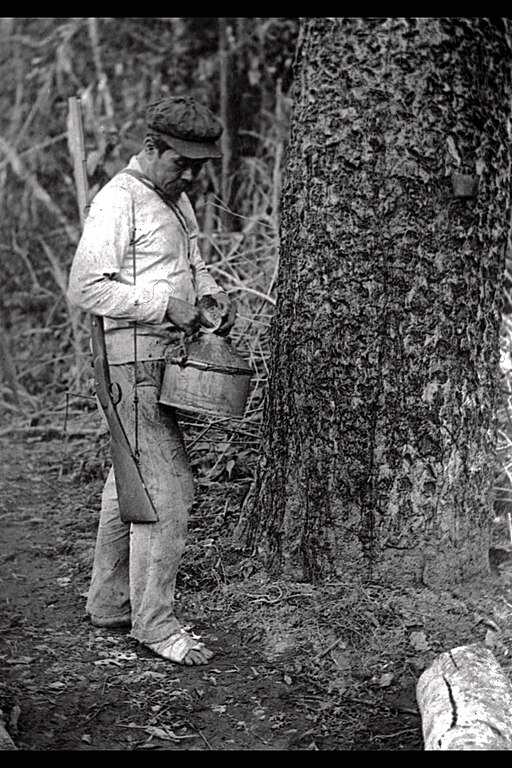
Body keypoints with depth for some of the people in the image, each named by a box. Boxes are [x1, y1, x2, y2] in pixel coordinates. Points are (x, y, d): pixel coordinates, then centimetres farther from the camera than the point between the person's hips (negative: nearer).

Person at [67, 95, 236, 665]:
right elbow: (85, 287, -17)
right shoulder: (117, 201, -13)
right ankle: (154, 622, 1)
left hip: (169, 358, 10)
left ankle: (109, 601, 28)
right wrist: (164, 304, -20)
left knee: (129, 481, 16)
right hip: (136, 358, -10)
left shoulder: (176, 199, 16)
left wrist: (210, 294, 8)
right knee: (165, 489, -9)